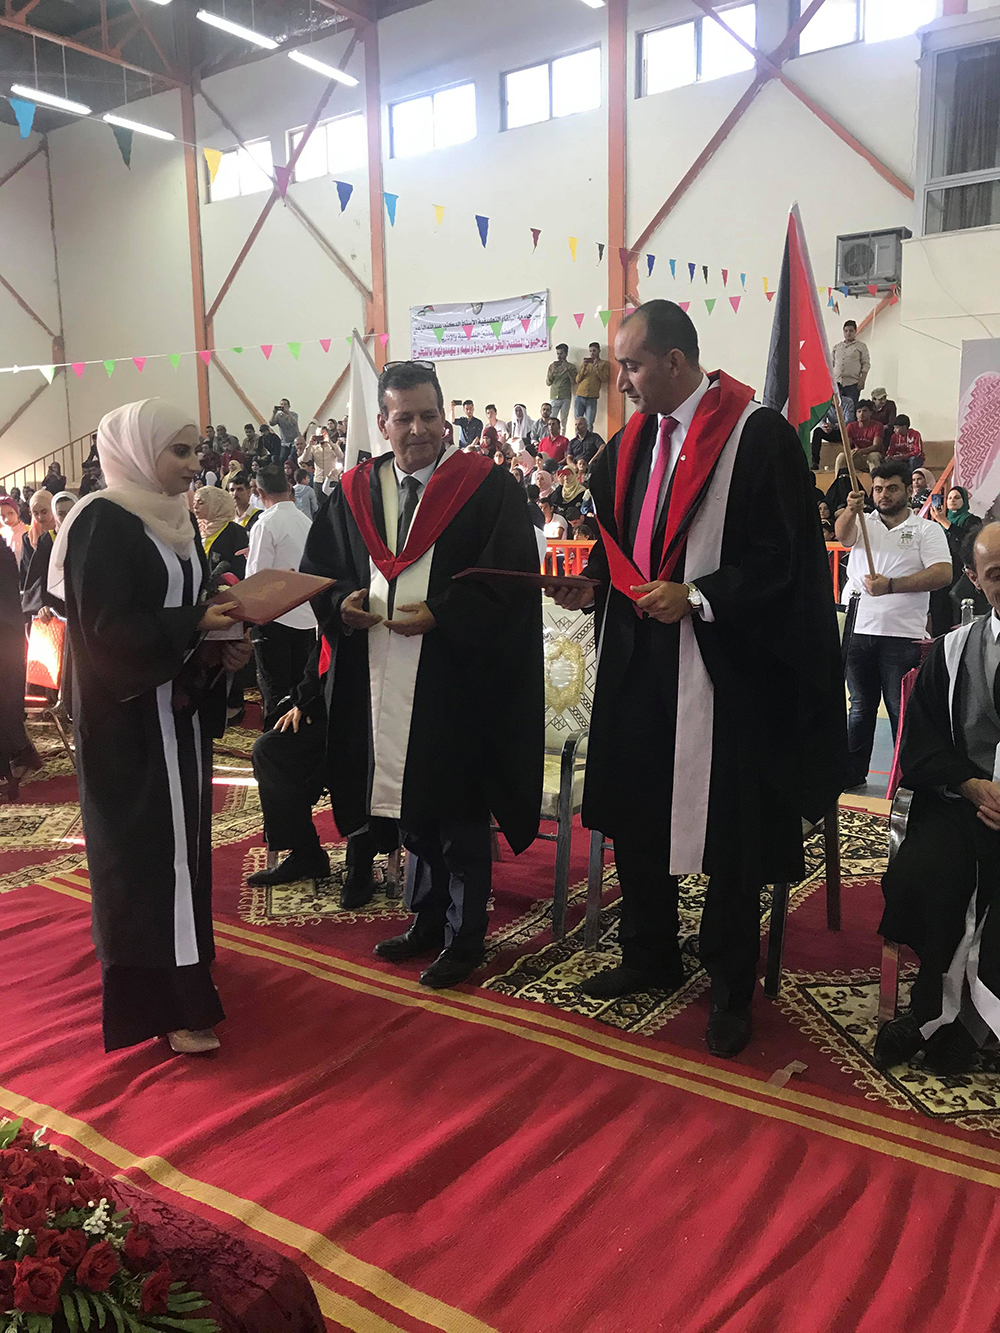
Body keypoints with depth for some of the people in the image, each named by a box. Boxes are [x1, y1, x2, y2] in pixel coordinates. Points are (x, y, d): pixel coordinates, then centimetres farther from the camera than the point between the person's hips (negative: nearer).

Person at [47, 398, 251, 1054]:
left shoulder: (177, 519, 10)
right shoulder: (103, 522, -15)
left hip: (180, 708, 8)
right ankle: (164, 1000, 4)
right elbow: (104, 627, -21)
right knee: (147, 848, -4)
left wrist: (225, 637, -5)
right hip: (128, 715, -8)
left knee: (180, 835, 16)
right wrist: (196, 625, -23)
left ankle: (182, 961, 32)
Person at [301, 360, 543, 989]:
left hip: (458, 683, -5)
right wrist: (342, 604, -7)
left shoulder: (490, 488, -5)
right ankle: (428, 920, 34)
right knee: (411, 810, 17)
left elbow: (511, 578, -11)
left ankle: (465, 937, 21)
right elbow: (320, 571, 14)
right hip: (380, 685, 5)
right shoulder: (354, 493, 9)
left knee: (460, 815, 6)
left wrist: (441, 615, -20)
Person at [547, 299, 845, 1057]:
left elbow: (785, 555, -13)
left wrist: (697, 597, -20)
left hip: (725, 668, -6)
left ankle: (732, 989, 24)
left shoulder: (758, 434, -10)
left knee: (728, 834, 5)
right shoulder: (631, 442, 10)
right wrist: (594, 582, -2)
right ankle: (651, 956, 35)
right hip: (639, 661, 7)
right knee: (635, 816, 14)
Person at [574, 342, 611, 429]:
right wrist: (584, 367, -2)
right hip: (580, 397, 3)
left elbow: (605, 379, -2)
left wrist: (597, 367, -10)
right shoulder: (585, 363, 19)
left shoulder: (604, 364, 10)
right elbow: (577, 380, 11)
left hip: (592, 399, -3)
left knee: (589, 425, -9)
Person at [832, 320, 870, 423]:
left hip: (852, 383, -3)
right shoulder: (836, 347, 18)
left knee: (851, 410, -7)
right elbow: (831, 364, 19)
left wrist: (862, 381, -9)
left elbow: (866, 365, 1)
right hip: (837, 383, 4)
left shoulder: (861, 346, 7)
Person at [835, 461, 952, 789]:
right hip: (858, 630, 3)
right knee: (861, 707, 13)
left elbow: (943, 574, -10)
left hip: (902, 636, -3)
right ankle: (853, 773, 22)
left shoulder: (927, 531, 4)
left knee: (902, 711, -1)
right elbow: (843, 535, -11)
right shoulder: (863, 523, 13)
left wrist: (891, 585, -19)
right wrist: (851, 509, -33)